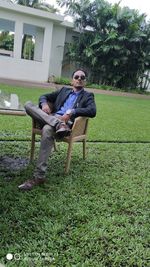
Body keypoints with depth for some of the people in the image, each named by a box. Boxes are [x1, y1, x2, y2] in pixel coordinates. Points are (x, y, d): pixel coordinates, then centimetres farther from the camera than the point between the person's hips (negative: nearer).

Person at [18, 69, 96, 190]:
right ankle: (58, 124, -34)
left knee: (48, 130, -38)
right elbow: (44, 96, 26)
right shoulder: (64, 90, 28)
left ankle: (39, 176, -35)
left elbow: (92, 111, -6)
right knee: (28, 104, -14)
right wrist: (44, 104, 0)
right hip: (52, 118, 5)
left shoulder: (88, 96, 14)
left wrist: (71, 112, -19)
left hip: (67, 123, -5)